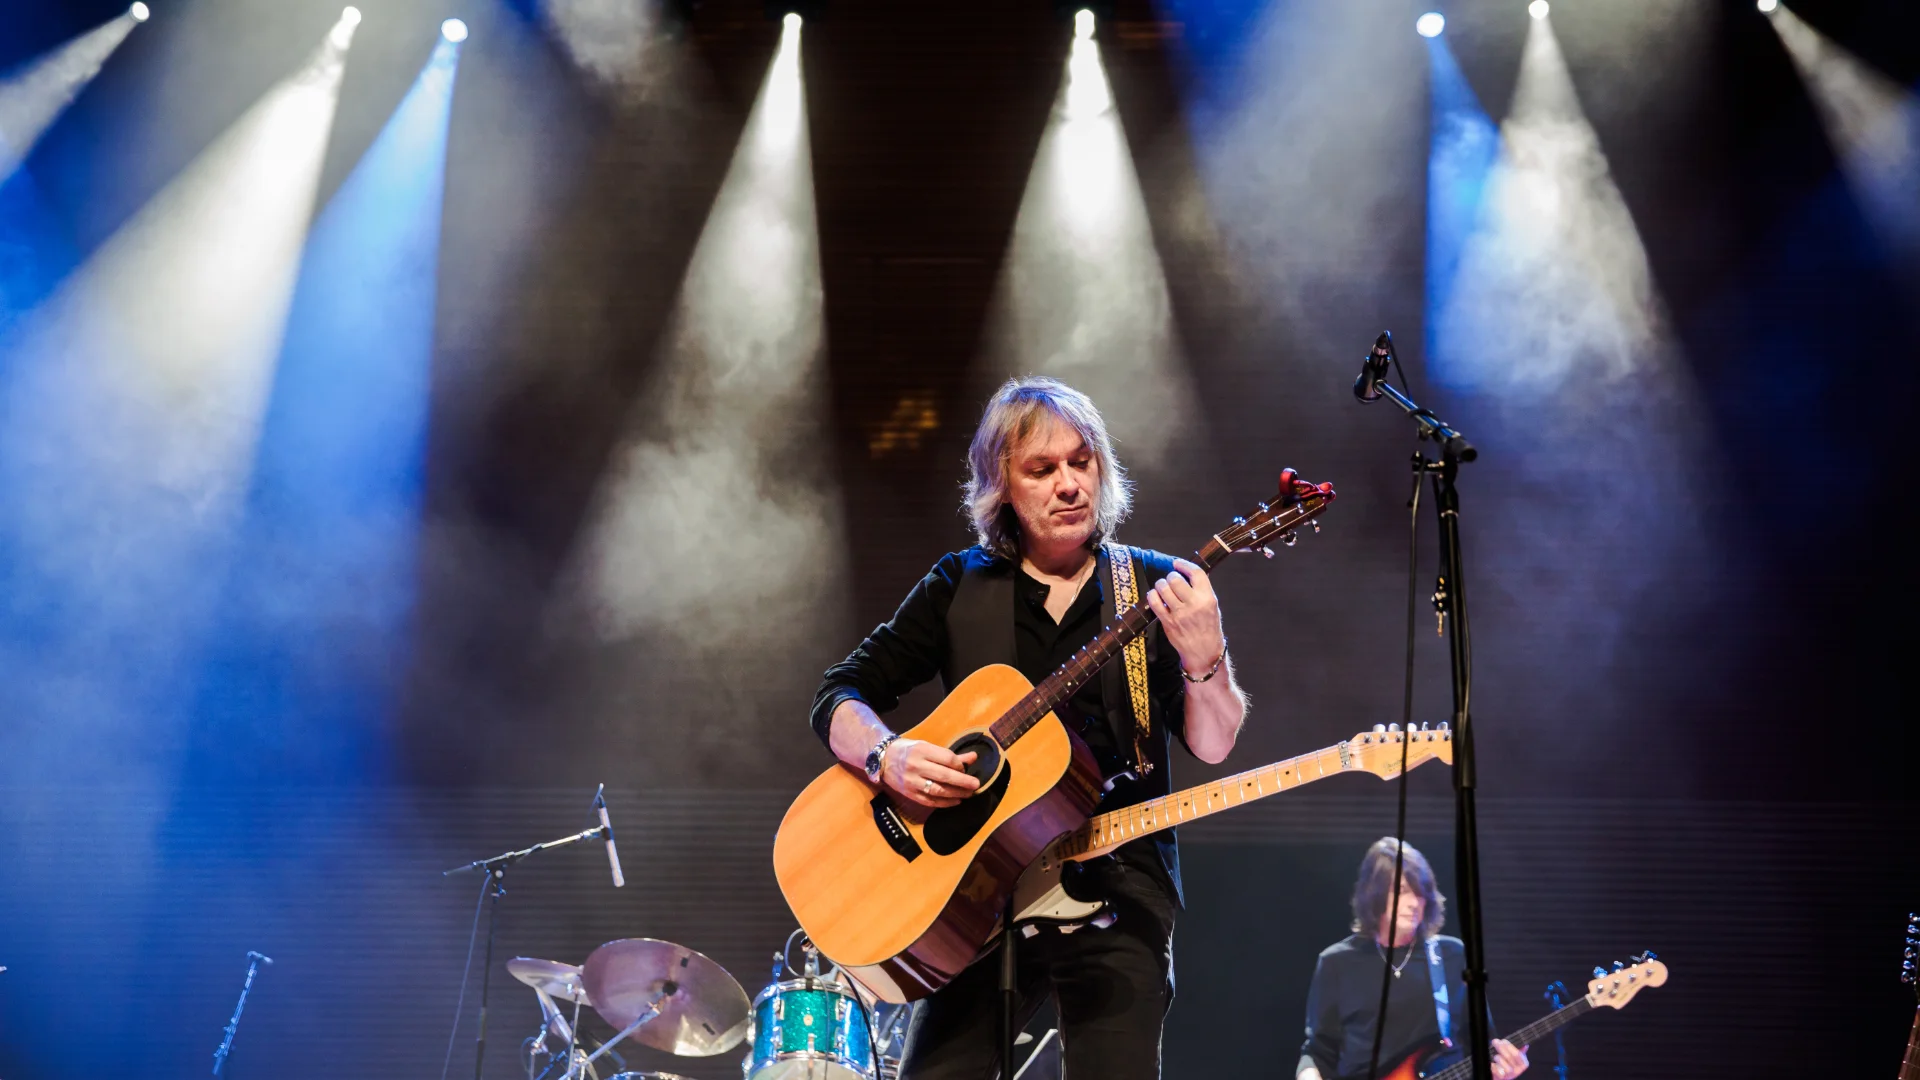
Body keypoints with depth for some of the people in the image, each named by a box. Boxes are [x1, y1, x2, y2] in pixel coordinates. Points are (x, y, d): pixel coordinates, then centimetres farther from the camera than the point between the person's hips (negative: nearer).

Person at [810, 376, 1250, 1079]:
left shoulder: (1158, 589, 5)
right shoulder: (960, 587, 8)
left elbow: (1213, 745, -2)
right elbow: (839, 697, 6)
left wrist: (1204, 661, -22)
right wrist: (888, 755, -15)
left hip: (1116, 890, -1)